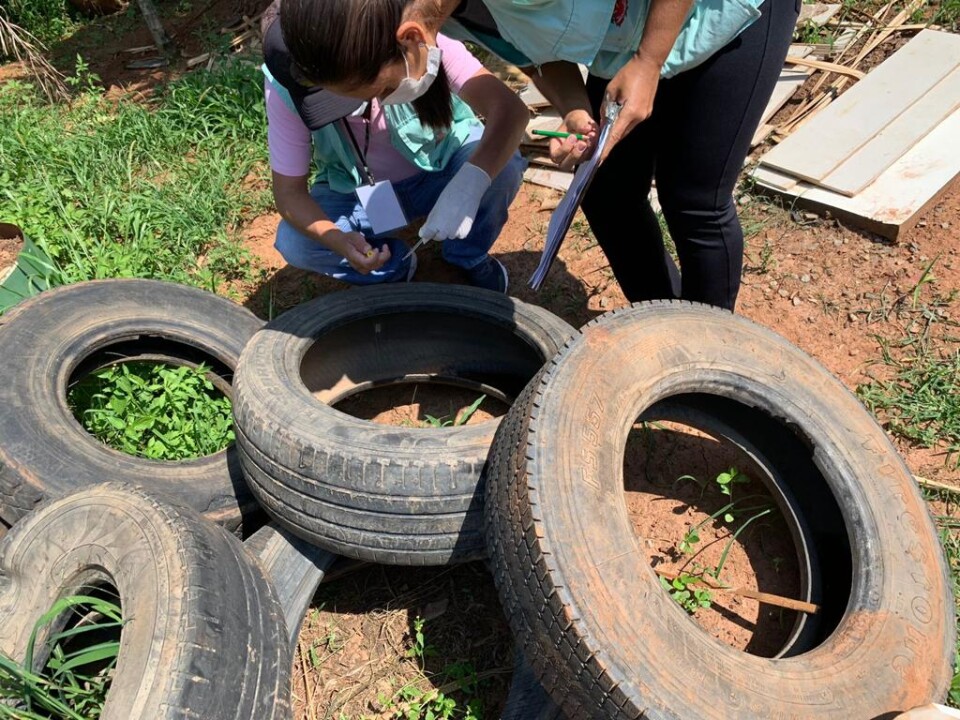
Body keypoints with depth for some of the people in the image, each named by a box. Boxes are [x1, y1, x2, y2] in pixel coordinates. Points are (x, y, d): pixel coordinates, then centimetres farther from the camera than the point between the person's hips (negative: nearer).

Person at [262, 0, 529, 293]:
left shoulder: (425, 39, -31)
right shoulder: (286, 86, -27)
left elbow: (511, 109, -40)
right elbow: (289, 191, -20)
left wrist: (470, 183, -58)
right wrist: (338, 240, -40)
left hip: (440, 171, 0)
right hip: (359, 196, 1)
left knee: (503, 166, -30)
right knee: (292, 243, -25)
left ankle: (470, 258, 2)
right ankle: (394, 266, 5)